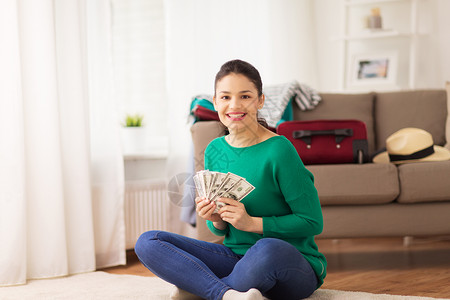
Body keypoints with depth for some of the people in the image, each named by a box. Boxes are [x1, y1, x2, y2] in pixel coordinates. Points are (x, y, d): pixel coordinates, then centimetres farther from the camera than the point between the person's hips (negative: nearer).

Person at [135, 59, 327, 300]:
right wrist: (216, 221, -9)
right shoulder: (214, 151, 5)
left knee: (268, 249, -42)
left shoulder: (279, 150, -14)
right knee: (147, 242, -8)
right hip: (235, 257, 6)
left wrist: (251, 222, -18)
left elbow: (312, 222, -12)